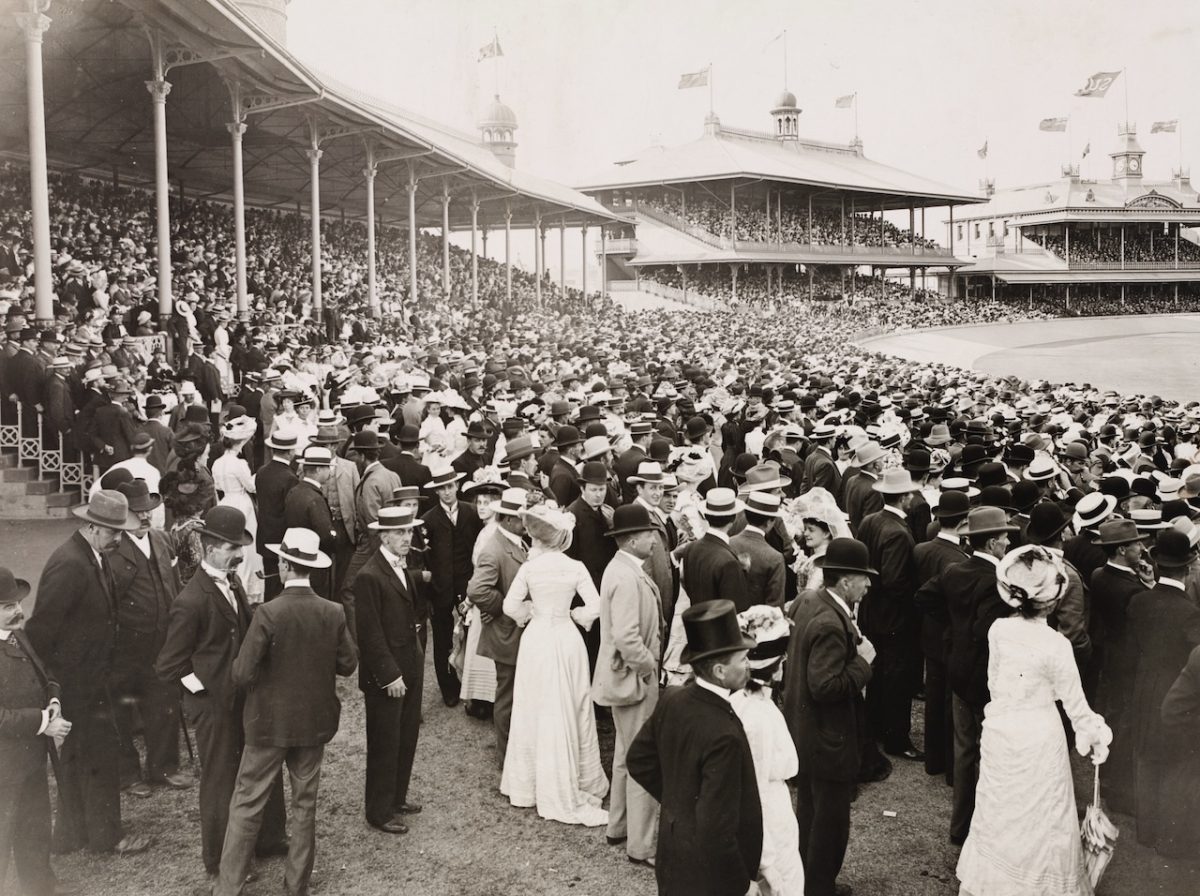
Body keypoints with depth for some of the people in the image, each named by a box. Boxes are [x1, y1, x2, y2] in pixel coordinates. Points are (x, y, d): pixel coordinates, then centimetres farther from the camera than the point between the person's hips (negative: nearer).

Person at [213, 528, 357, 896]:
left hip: (270, 722, -3)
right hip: (314, 721, 4)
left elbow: (242, 675, -20)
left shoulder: (268, 614, -21)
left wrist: (269, 665, 2)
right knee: (305, 802, 16)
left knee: (246, 806, 8)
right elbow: (348, 664, 1)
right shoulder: (334, 613, -9)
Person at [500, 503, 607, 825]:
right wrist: (574, 614, 8)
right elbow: (595, 609, -10)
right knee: (570, 711, 9)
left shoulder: (528, 567, -7)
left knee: (535, 711, 13)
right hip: (566, 641, 0)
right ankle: (564, 791, 16)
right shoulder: (576, 568, -7)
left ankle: (526, 784, 25)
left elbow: (510, 606, -4)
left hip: (536, 640, 0)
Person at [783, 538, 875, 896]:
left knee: (809, 810, 24)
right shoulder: (830, 625, -30)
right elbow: (825, 687, -31)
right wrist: (862, 661, -21)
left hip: (805, 730, 10)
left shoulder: (807, 601, 1)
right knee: (831, 819, 7)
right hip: (828, 738, -10)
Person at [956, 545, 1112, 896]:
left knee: (998, 814, 20)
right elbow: (1075, 703, -10)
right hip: (1038, 741, -4)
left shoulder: (998, 630, -9)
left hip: (1000, 735, 4)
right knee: (1038, 821, 12)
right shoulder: (1056, 645, -21)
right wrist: (1094, 735, 7)